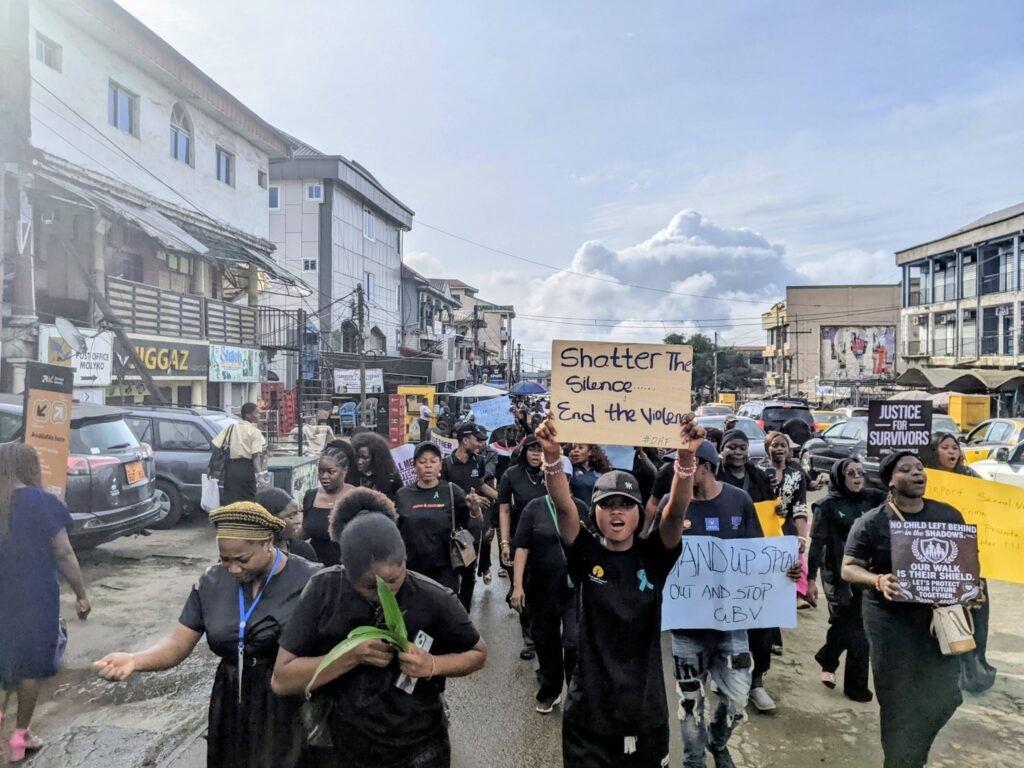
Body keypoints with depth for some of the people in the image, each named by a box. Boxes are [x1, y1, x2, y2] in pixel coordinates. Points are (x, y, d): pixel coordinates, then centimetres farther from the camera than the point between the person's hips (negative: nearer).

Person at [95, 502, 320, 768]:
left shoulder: (310, 581, -16)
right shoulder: (212, 582, 0)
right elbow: (177, 644, 0)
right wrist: (134, 660, -18)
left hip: (292, 714, -4)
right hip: (232, 712, 4)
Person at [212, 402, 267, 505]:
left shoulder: (231, 428, 10)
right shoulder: (254, 431, -4)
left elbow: (215, 446, 4)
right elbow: (256, 455, -15)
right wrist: (259, 472, -19)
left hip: (231, 467, 4)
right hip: (246, 467, -3)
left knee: (229, 500, 3)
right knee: (248, 499, 8)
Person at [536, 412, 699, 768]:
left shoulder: (653, 555, -3)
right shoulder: (585, 555, -5)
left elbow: (677, 510, -20)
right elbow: (563, 505, -22)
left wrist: (687, 457, -37)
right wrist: (552, 455, -39)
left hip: (646, 709, 1)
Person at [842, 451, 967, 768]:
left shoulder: (949, 515, 3)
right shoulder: (872, 522, -9)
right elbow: (849, 568, -7)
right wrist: (879, 581, -27)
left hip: (940, 615, 4)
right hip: (891, 620, -4)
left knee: (943, 696, 12)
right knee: (898, 700, 4)